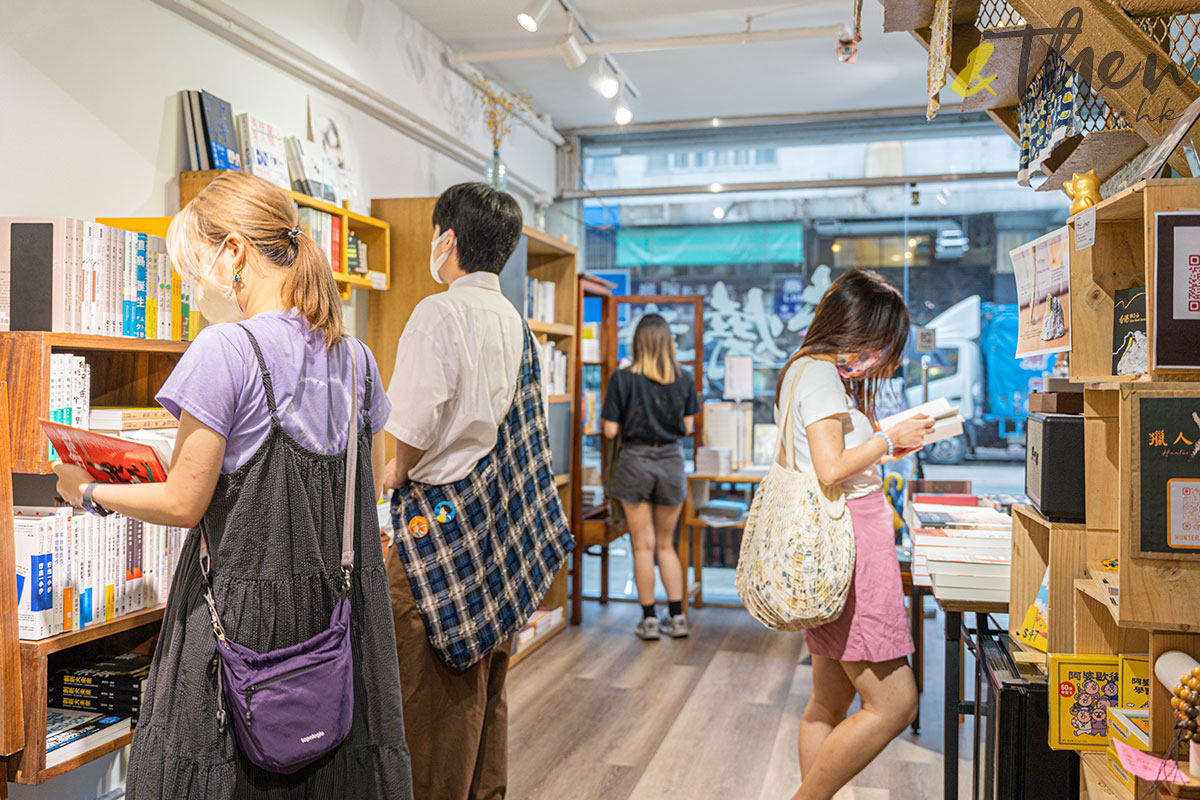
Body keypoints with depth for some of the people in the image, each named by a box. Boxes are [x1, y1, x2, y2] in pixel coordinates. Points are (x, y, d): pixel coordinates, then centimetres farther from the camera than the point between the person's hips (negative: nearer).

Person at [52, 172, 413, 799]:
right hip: (341, 608, 6)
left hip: (245, 613, -6)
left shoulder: (224, 349, -15)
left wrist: (91, 492, 6)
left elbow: (183, 504, -11)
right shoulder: (355, 356, 4)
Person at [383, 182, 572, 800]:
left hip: (441, 516, -8)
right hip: (498, 515, 8)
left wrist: (398, 472, -2)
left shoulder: (439, 312, -14)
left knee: (434, 688, 2)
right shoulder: (514, 322, 10)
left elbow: (413, 424, -22)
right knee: (486, 687, 18)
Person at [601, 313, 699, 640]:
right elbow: (688, 427, 3)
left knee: (644, 546, 6)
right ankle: (677, 617, 15)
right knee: (666, 545, 15)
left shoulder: (622, 379, -9)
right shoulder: (684, 379, -2)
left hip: (634, 462, -2)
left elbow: (611, 430, -8)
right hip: (671, 461, 2)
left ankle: (649, 619, 12)